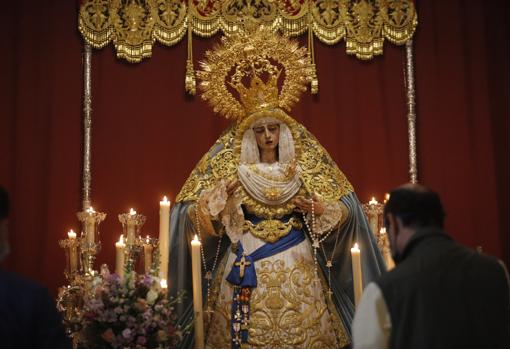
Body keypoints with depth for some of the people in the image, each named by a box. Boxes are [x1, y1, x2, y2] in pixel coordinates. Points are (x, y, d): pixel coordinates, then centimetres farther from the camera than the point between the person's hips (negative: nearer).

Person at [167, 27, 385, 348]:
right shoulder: (230, 169, 1)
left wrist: (321, 210, -13)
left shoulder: (304, 168, 4)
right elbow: (191, 214, -4)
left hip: (296, 264, 1)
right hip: (247, 265, -1)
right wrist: (219, 196, -19)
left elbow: (345, 209, 5)